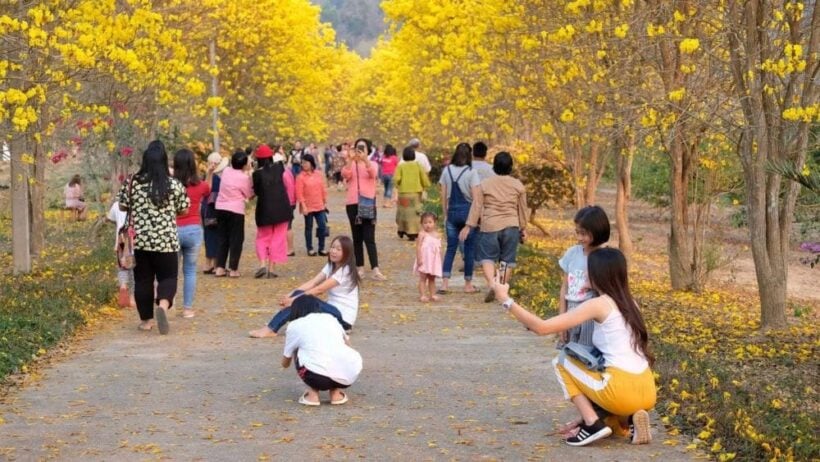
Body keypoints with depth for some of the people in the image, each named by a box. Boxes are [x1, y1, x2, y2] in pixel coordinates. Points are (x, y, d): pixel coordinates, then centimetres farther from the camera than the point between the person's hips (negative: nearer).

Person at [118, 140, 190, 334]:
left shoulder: (132, 183, -3)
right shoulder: (174, 185, -5)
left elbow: (123, 207, 5)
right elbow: (183, 210, 2)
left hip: (139, 240, 1)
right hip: (166, 241, -1)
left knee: (143, 280, 11)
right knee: (168, 277, 6)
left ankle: (146, 319, 18)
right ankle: (163, 304, -22)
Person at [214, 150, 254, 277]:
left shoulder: (226, 171, 3)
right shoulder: (244, 177, -12)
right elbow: (249, 195, -3)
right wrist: (249, 175, 8)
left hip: (220, 208, 6)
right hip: (236, 210, -6)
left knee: (223, 238, 14)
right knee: (236, 239, 4)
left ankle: (220, 267, 12)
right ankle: (233, 269, 3)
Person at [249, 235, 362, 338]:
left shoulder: (345, 270, -17)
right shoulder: (330, 266, 9)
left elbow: (319, 289, -23)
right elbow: (311, 283, -3)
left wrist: (293, 300, -25)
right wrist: (290, 295, -16)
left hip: (344, 317, -8)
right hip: (332, 310, 8)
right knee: (299, 293, -11)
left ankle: (271, 329, -23)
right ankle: (271, 328, -19)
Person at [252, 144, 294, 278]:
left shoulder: (257, 174, -10)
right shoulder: (278, 168, -2)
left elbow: (256, 192, 0)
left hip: (264, 210, -1)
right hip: (281, 208, 1)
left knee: (263, 237, 14)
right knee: (277, 238, 7)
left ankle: (262, 264, -5)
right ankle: (271, 268, 2)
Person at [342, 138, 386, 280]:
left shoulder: (372, 164, 7)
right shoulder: (351, 165, 8)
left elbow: (373, 174, -17)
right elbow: (345, 175, -14)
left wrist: (365, 159, -34)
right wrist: (350, 160, -29)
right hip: (352, 204, 2)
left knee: (369, 238, -9)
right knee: (357, 238, 6)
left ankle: (375, 269, -14)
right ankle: (360, 268, 11)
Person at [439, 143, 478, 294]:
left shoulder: (447, 171, 2)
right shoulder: (470, 172, -9)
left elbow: (443, 196, 5)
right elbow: (475, 196, -8)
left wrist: (446, 214, 14)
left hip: (452, 212, 3)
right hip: (468, 212, -3)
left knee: (451, 248, 7)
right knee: (469, 249, 7)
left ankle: (445, 282, -3)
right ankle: (468, 284, 13)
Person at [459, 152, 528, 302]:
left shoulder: (485, 184, -1)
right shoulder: (518, 185, 3)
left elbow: (476, 206, -2)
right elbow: (522, 209, 9)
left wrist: (468, 226, 1)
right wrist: (523, 228, 19)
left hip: (490, 226, -1)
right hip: (511, 226, 1)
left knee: (487, 257, 4)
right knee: (507, 259, 9)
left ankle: (491, 284, -18)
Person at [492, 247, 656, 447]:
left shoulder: (598, 305, -6)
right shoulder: (629, 303, 16)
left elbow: (542, 327, -8)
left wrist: (506, 300, 0)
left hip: (623, 391, -7)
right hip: (647, 393, 7)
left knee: (561, 362, 14)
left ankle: (593, 425, 3)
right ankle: (630, 419, 7)